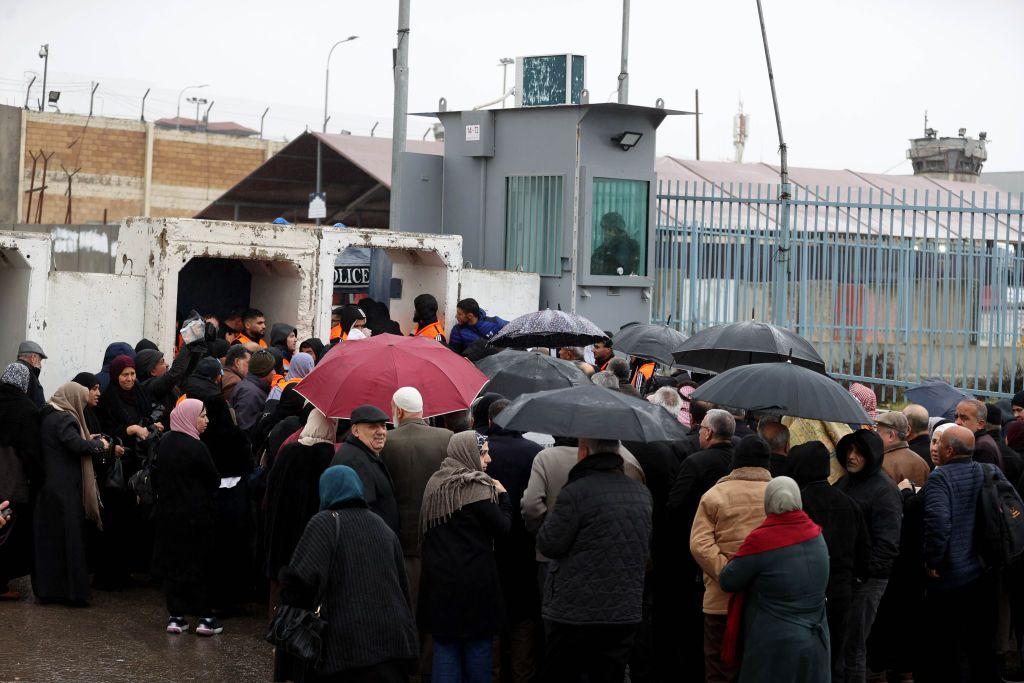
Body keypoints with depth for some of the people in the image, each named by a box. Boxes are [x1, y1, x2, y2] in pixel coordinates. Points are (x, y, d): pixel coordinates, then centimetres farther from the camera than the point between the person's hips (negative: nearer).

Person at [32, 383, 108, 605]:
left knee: (49, 538, 11)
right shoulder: (64, 419, -15)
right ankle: (74, 590, 1)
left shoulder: (47, 416, 12)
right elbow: (77, 445, -27)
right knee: (69, 540, -2)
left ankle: (47, 587, 17)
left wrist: (87, 440, 11)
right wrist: (98, 444, -11)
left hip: (47, 487, 9)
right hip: (66, 490, -9)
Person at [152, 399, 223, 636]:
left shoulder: (164, 443, 3)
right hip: (195, 516, -6)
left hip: (167, 514, 6)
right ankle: (204, 617, 3)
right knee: (199, 563, 2)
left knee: (172, 563, 10)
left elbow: (156, 478, 10)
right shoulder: (196, 447, -17)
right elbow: (214, 481, -9)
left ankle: (175, 616, 10)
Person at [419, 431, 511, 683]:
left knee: (445, 646, 8)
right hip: (474, 580, -6)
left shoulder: (434, 485, 9)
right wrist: (502, 495, 2)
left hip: (438, 577, 6)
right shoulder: (477, 487, -12)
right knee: (477, 646, 6)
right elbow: (502, 526, -10)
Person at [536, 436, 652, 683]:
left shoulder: (576, 492, -14)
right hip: (626, 613, 6)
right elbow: (647, 548, 20)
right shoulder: (642, 494, 9)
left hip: (575, 615, -6)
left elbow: (547, 545, -9)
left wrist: (551, 516, 8)